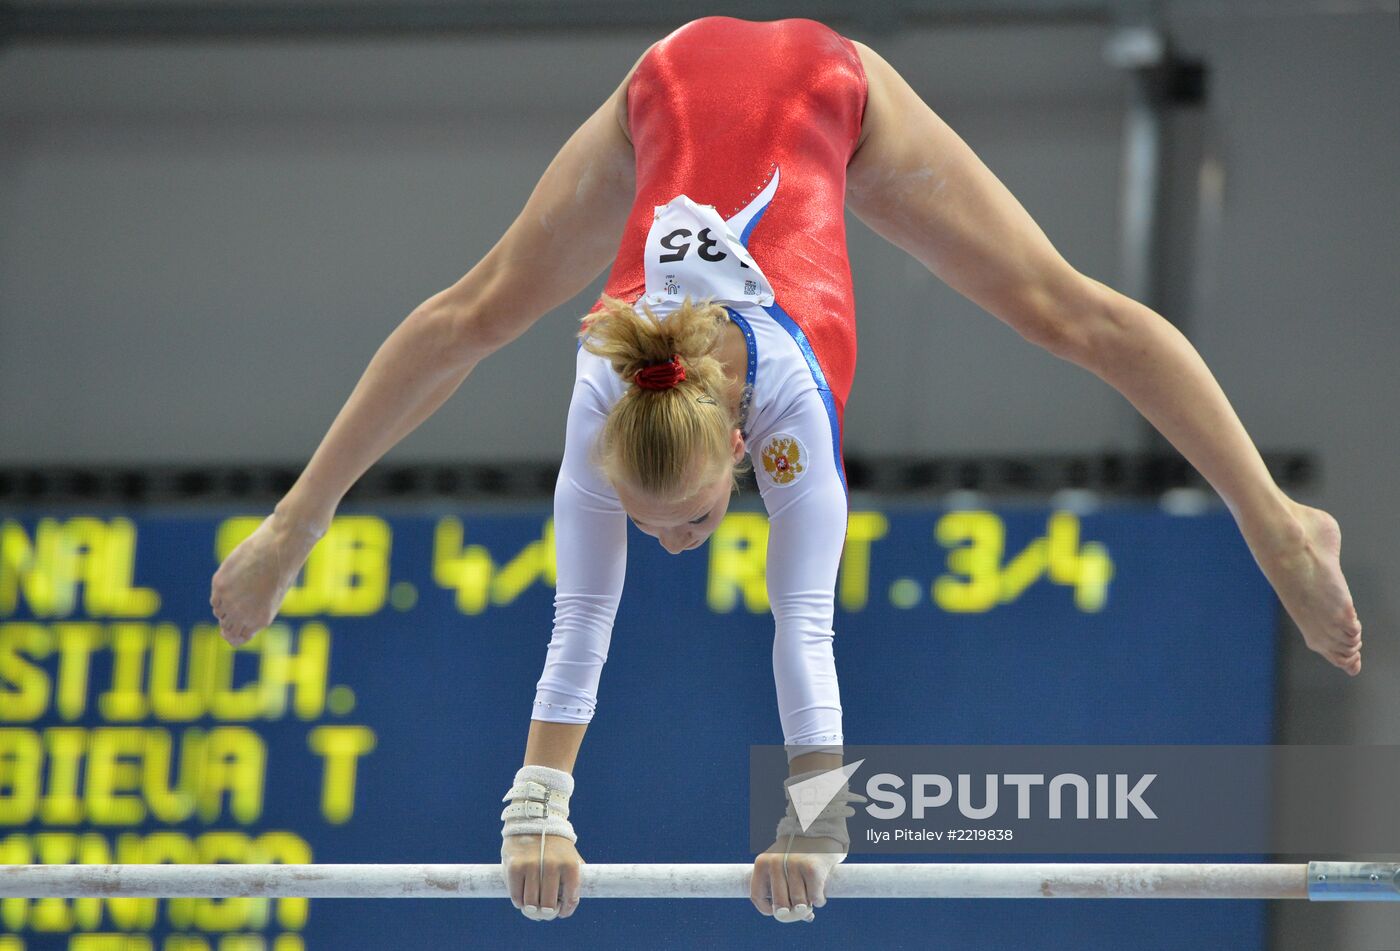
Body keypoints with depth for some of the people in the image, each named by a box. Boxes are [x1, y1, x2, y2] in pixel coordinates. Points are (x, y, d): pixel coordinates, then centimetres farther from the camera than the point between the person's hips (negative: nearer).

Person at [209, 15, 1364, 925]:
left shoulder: (795, 393, -39)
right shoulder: (606, 391, -35)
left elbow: (805, 624, -41)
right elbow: (580, 618, -35)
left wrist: (812, 825, -43)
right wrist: (538, 811, -39)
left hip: (826, 88, -2)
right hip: (673, 88, 3)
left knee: (1063, 312, 1)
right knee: (481, 310, 19)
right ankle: (296, 523, 39)